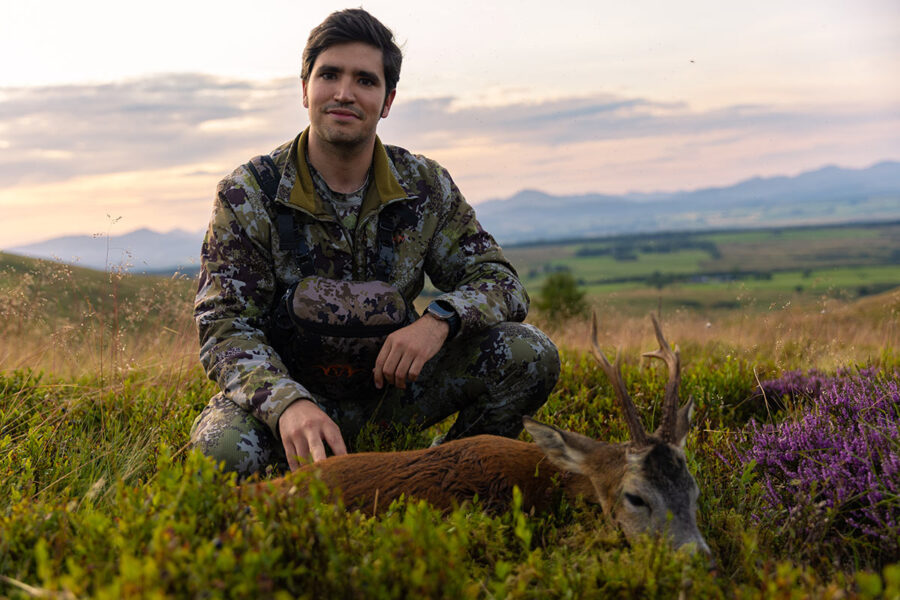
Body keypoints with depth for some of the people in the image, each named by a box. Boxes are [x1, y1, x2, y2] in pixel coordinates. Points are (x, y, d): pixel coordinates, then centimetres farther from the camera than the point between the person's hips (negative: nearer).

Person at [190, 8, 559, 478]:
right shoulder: (246, 196, -10)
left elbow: (499, 282, -1)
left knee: (528, 354, -18)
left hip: (391, 385, 3)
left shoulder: (426, 188, -2)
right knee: (224, 447, -36)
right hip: (287, 384, -2)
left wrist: (440, 318, -26)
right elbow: (225, 326, -16)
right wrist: (288, 403, -38)